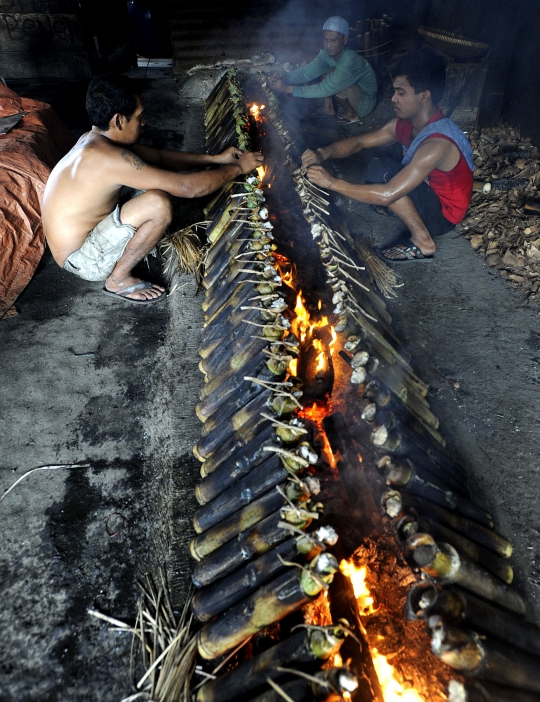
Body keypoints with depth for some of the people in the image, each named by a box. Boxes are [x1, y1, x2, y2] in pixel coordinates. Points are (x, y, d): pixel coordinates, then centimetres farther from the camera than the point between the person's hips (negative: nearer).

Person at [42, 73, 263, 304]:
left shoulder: (97, 139, 0)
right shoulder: (108, 157, -29)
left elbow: (160, 157, 10)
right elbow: (187, 187, -29)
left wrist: (215, 159, 6)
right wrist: (238, 168, -15)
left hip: (84, 233, 9)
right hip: (82, 260, -9)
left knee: (153, 184, 7)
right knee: (158, 203, -27)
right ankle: (118, 280, -8)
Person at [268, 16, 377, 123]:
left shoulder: (350, 61, -31)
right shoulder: (327, 54, -7)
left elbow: (325, 89, -35)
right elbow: (306, 72, -13)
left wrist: (288, 89, -38)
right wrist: (283, 80, -33)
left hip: (364, 104, -8)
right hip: (351, 98, 8)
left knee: (333, 80, -27)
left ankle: (351, 114, -7)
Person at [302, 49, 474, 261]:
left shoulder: (437, 143, -33)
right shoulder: (404, 123, -7)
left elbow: (387, 195, -40)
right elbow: (359, 142, 0)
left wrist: (331, 183, -35)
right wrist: (323, 154, -20)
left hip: (442, 213, -8)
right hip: (427, 191, 8)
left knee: (381, 172, -27)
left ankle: (422, 241, -14)